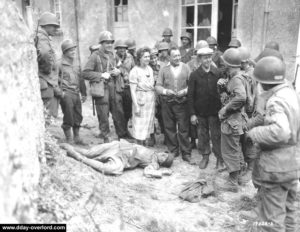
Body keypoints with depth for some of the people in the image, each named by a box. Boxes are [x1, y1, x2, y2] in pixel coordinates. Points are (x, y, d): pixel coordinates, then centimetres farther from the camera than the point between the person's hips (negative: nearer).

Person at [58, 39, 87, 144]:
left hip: (76, 94, 7)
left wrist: (84, 93, 17)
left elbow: (81, 79, 19)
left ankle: (77, 138, 24)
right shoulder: (60, 64, -6)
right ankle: (68, 140, 9)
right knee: (68, 118, -3)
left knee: (78, 117, 11)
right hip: (66, 94, -7)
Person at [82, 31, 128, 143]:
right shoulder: (95, 56, -5)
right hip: (102, 90, -5)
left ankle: (123, 137, 19)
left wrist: (118, 71, 5)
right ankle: (106, 139, 15)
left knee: (119, 114, 8)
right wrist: (101, 75, -16)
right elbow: (85, 73, -11)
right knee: (103, 116, 2)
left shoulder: (112, 55, 14)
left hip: (115, 88, 5)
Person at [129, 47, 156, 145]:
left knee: (148, 123, 14)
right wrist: (136, 106, -16)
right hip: (141, 100, -7)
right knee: (140, 125, 0)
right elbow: (133, 90, -13)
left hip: (151, 100, 7)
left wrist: (155, 99, 8)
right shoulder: (135, 71, -11)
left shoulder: (150, 69, 7)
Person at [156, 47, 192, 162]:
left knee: (184, 128, -1)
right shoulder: (163, 70, 9)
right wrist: (165, 91, -13)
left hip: (182, 102, -1)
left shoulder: (186, 68, 6)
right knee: (169, 128, 8)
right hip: (167, 102, 2)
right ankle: (173, 151, 22)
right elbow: (158, 86, 6)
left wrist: (185, 91, -16)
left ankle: (186, 153, 8)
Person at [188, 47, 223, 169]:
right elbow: (190, 95, -3)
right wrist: (192, 113, -6)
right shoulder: (194, 75, -4)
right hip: (200, 111, 1)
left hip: (215, 110, 0)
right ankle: (205, 156, 28)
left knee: (216, 135, 5)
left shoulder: (218, 73, -2)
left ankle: (220, 159, 21)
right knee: (202, 136, 11)